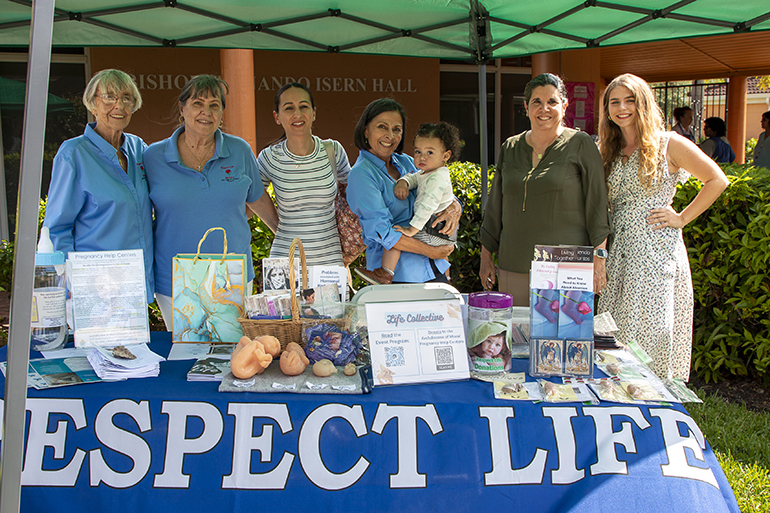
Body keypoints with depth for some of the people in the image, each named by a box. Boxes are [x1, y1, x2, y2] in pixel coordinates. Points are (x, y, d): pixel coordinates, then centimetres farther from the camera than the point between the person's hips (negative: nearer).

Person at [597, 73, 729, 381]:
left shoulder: (668, 144, -2)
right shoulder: (609, 151, 13)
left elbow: (717, 180, 0)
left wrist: (682, 218, -5)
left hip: (658, 253, -5)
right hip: (620, 253, 5)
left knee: (654, 335, -3)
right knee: (617, 336, 5)